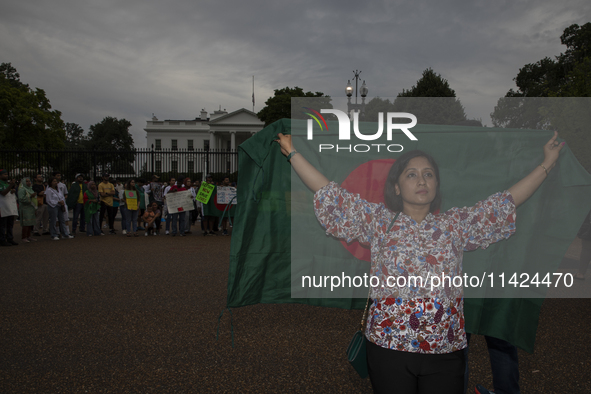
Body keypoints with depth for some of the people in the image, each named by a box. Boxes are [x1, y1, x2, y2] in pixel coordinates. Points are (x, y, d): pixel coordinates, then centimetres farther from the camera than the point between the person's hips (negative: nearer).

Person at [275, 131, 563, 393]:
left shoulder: (456, 225, 8)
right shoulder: (378, 221, 2)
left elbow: (507, 202, 10)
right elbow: (328, 194, -1)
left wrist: (547, 164, 10)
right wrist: (292, 153, -3)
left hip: (445, 350, 2)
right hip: (389, 347, -1)